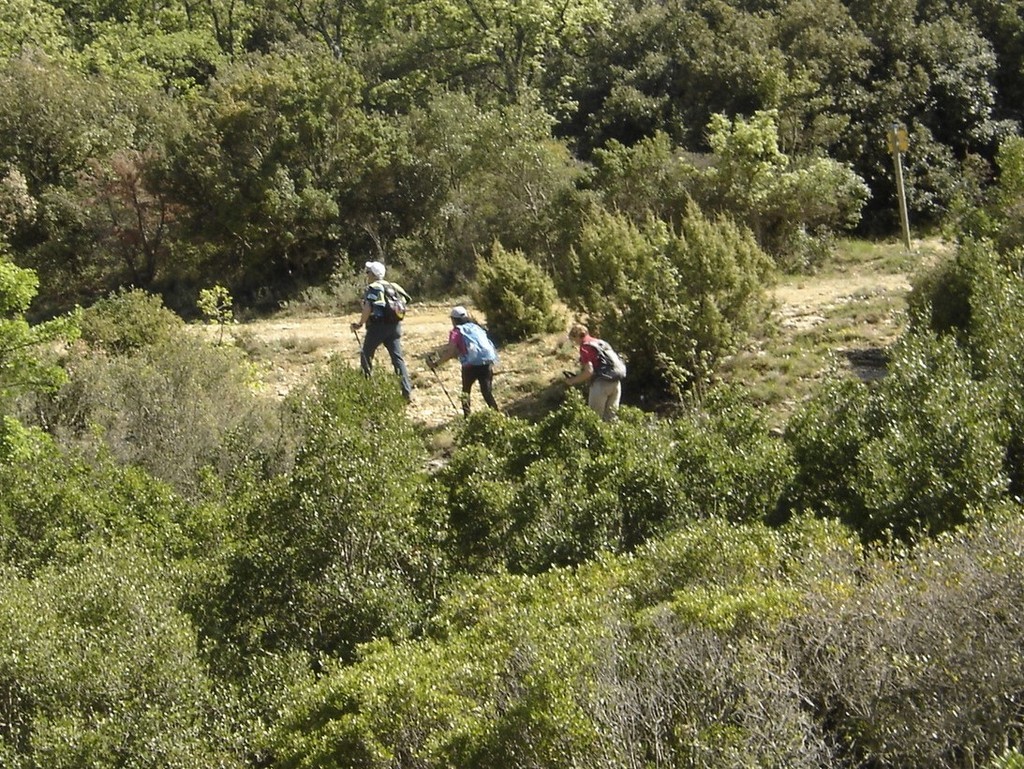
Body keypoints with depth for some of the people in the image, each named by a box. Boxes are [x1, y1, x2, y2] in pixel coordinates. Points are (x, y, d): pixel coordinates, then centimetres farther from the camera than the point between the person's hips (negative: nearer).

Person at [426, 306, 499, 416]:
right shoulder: (476, 327, 21)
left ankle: (467, 416, 17)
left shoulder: (456, 331, 5)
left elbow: (450, 352, -5)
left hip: (471, 364, -3)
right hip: (488, 361, 3)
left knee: (466, 390, 20)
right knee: (487, 391, 8)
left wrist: (437, 363, 2)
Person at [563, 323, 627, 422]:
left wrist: (573, 380, -2)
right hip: (616, 382, 8)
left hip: (602, 383, -8)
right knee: (610, 417, 14)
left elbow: (589, 371, -14)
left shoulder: (585, 347, -6)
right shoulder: (601, 342, 20)